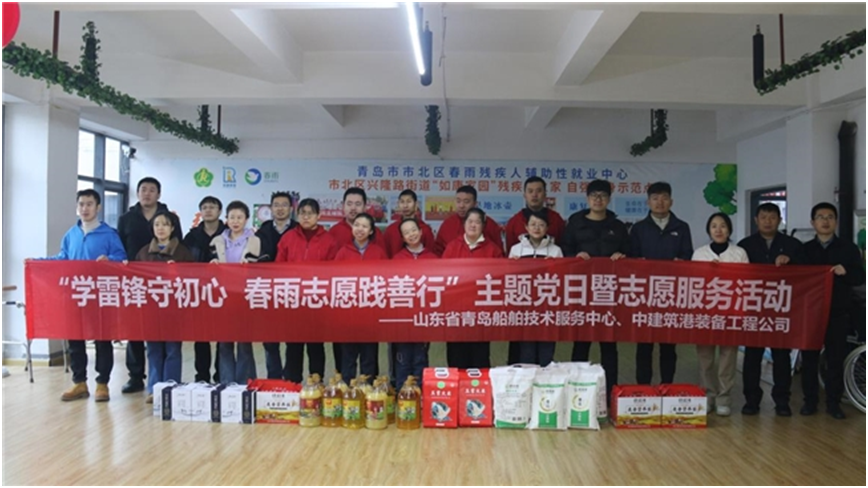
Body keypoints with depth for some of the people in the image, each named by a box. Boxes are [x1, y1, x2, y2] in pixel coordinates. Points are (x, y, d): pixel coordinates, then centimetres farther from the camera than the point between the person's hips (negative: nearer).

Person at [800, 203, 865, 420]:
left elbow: (860, 278, 2)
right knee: (809, 358, 5)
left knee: (836, 359, 4)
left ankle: (833, 402, 14)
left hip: (838, 313, 0)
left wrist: (846, 272, -19)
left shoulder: (849, 248, 6)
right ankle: (810, 401, 14)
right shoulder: (804, 249, 7)